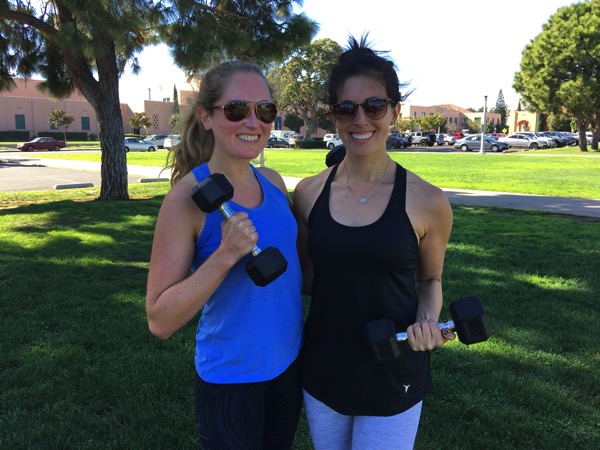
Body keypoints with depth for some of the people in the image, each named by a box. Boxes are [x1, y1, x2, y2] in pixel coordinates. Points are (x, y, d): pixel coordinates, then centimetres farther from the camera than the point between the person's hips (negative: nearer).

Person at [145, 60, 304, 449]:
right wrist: (226, 254, -31)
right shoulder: (188, 197, -20)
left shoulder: (273, 182, -3)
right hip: (230, 377, -5)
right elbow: (160, 321, -21)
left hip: (289, 361, 6)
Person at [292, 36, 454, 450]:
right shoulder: (309, 193, -6)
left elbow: (430, 279, 2)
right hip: (322, 369, 3)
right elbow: (308, 277, 5)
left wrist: (428, 321, -16)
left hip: (392, 379, -2)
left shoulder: (427, 202, -13)